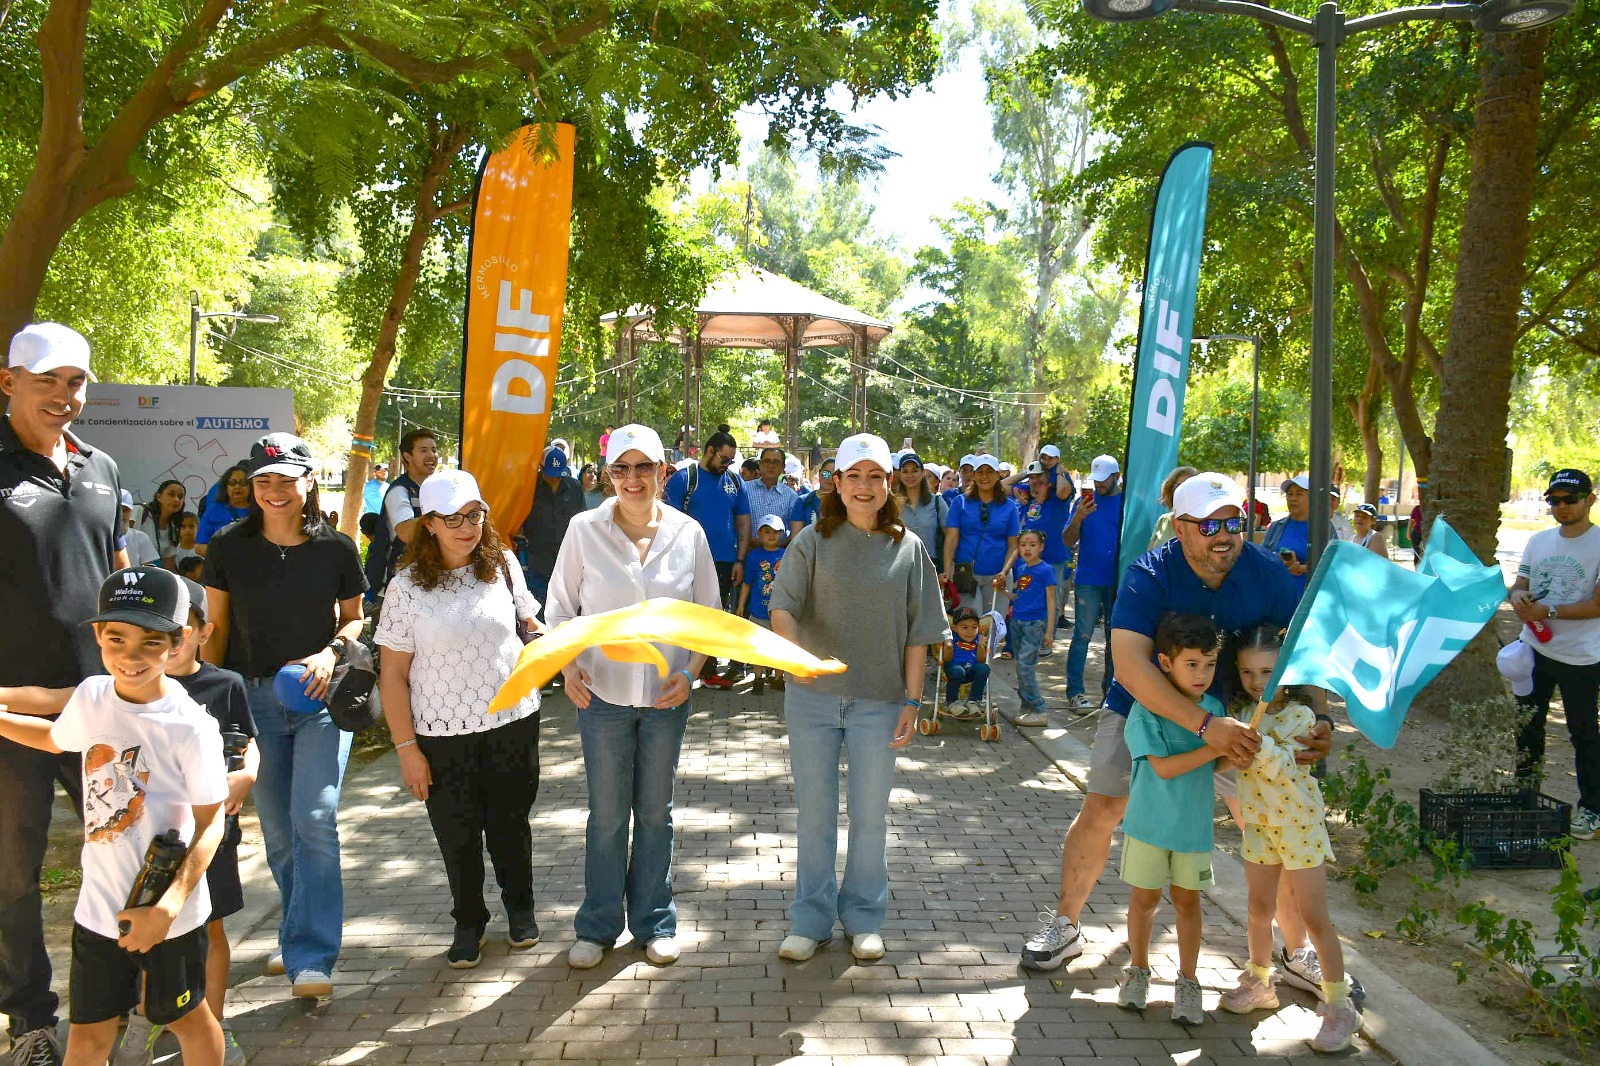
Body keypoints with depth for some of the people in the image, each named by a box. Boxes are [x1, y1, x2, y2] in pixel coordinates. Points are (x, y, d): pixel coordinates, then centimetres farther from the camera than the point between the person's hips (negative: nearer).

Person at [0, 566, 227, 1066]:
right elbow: (56, 738, 21)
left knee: (187, 1018, 16)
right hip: (98, 906, 5)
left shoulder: (191, 727, -21)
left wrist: (166, 908, -22)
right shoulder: (91, 696, -4)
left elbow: (211, 822, -15)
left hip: (168, 912, -5)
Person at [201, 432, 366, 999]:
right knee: (277, 830, 10)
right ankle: (300, 937, 29)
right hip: (254, 697, 2)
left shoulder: (335, 547, -4)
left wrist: (332, 651, -12)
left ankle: (309, 958, -9)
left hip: (321, 696, -2)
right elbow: (217, 627, 7)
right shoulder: (230, 548, -1)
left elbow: (354, 616, 8)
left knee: (314, 820, -14)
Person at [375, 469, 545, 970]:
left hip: (512, 722, 2)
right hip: (443, 734, -2)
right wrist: (406, 747, -8)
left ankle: (520, 907, 40)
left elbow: (532, 624, 13)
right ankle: (469, 922, 34)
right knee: (457, 835, 12)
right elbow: (392, 674, -6)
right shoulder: (408, 586, -9)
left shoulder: (503, 565, -1)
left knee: (510, 822, 17)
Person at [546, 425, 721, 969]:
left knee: (655, 813, 13)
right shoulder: (585, 530, -6)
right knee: (606, 816, 8)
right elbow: (560, 608, 1)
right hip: (602, 695, -1)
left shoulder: (688, 533, -2)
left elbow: (708, 614, 5)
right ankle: (598, 925, 25)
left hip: (666, 698, 1)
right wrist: (568, 667, -14)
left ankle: (655, 922, 28)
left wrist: (689, 673, -9)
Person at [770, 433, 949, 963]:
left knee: (870, 815, 11)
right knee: (814, 811, 10)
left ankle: (863, 917, 29)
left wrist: (911, 700, -1)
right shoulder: (813, 542, -3)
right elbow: (783, 606, -14)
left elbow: (917, 635, 2)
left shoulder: (907, 549, 1)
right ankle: (812, 917, 25)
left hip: (879, 701, 1)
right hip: (813, 696, 0)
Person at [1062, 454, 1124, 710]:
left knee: (1116, 636, 9)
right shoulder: (1085, 501, 2)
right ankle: (1075, 691, 3)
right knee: (1083, 635, -2)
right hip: (1089, 580, -1)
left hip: (1118, 581, 2)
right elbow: (1068, 541, -1)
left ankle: (1111, 688, 20)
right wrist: (1078, 518, -19)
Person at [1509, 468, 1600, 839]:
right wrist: (1518, 596, -12)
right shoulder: (1539, 541, 6)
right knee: (1528, 723, 17)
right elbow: (1519, 584, 11)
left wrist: (1549, 611, -22)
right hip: (1534, 650, 6)